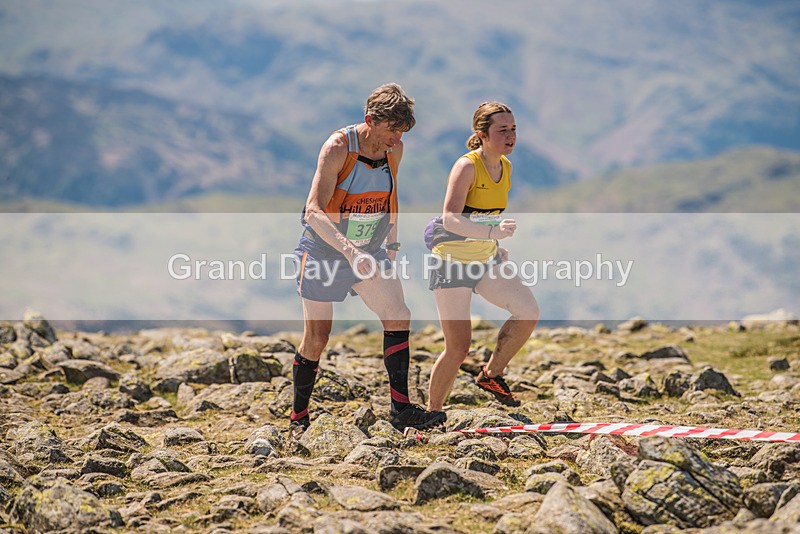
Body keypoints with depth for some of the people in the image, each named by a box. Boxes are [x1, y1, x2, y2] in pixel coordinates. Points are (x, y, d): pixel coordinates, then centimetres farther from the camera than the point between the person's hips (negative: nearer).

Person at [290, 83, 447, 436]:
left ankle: (400, 408, -3)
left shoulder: (394, 150, -3)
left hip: (369, 253, 5)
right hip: (323, 252, -5)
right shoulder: (338, 147, -23)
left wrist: (391, 244, 13)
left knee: (398, 316, -9)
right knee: (316, 338, 0)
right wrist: (349, 250, -42)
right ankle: (298, 418, 15)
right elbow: (314, 211, -29)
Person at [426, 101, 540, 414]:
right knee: (458, 347, -7)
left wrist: (499, 247, 11)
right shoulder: (467, 166, -18)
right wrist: (492, 232, -41)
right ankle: (432, 412, 12)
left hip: (486, 259, 7)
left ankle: (492, 374, 7)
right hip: (452, 260, -7)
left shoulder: (505, 166, 5)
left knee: (529, 311, -13)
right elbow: (450, 219, -29)